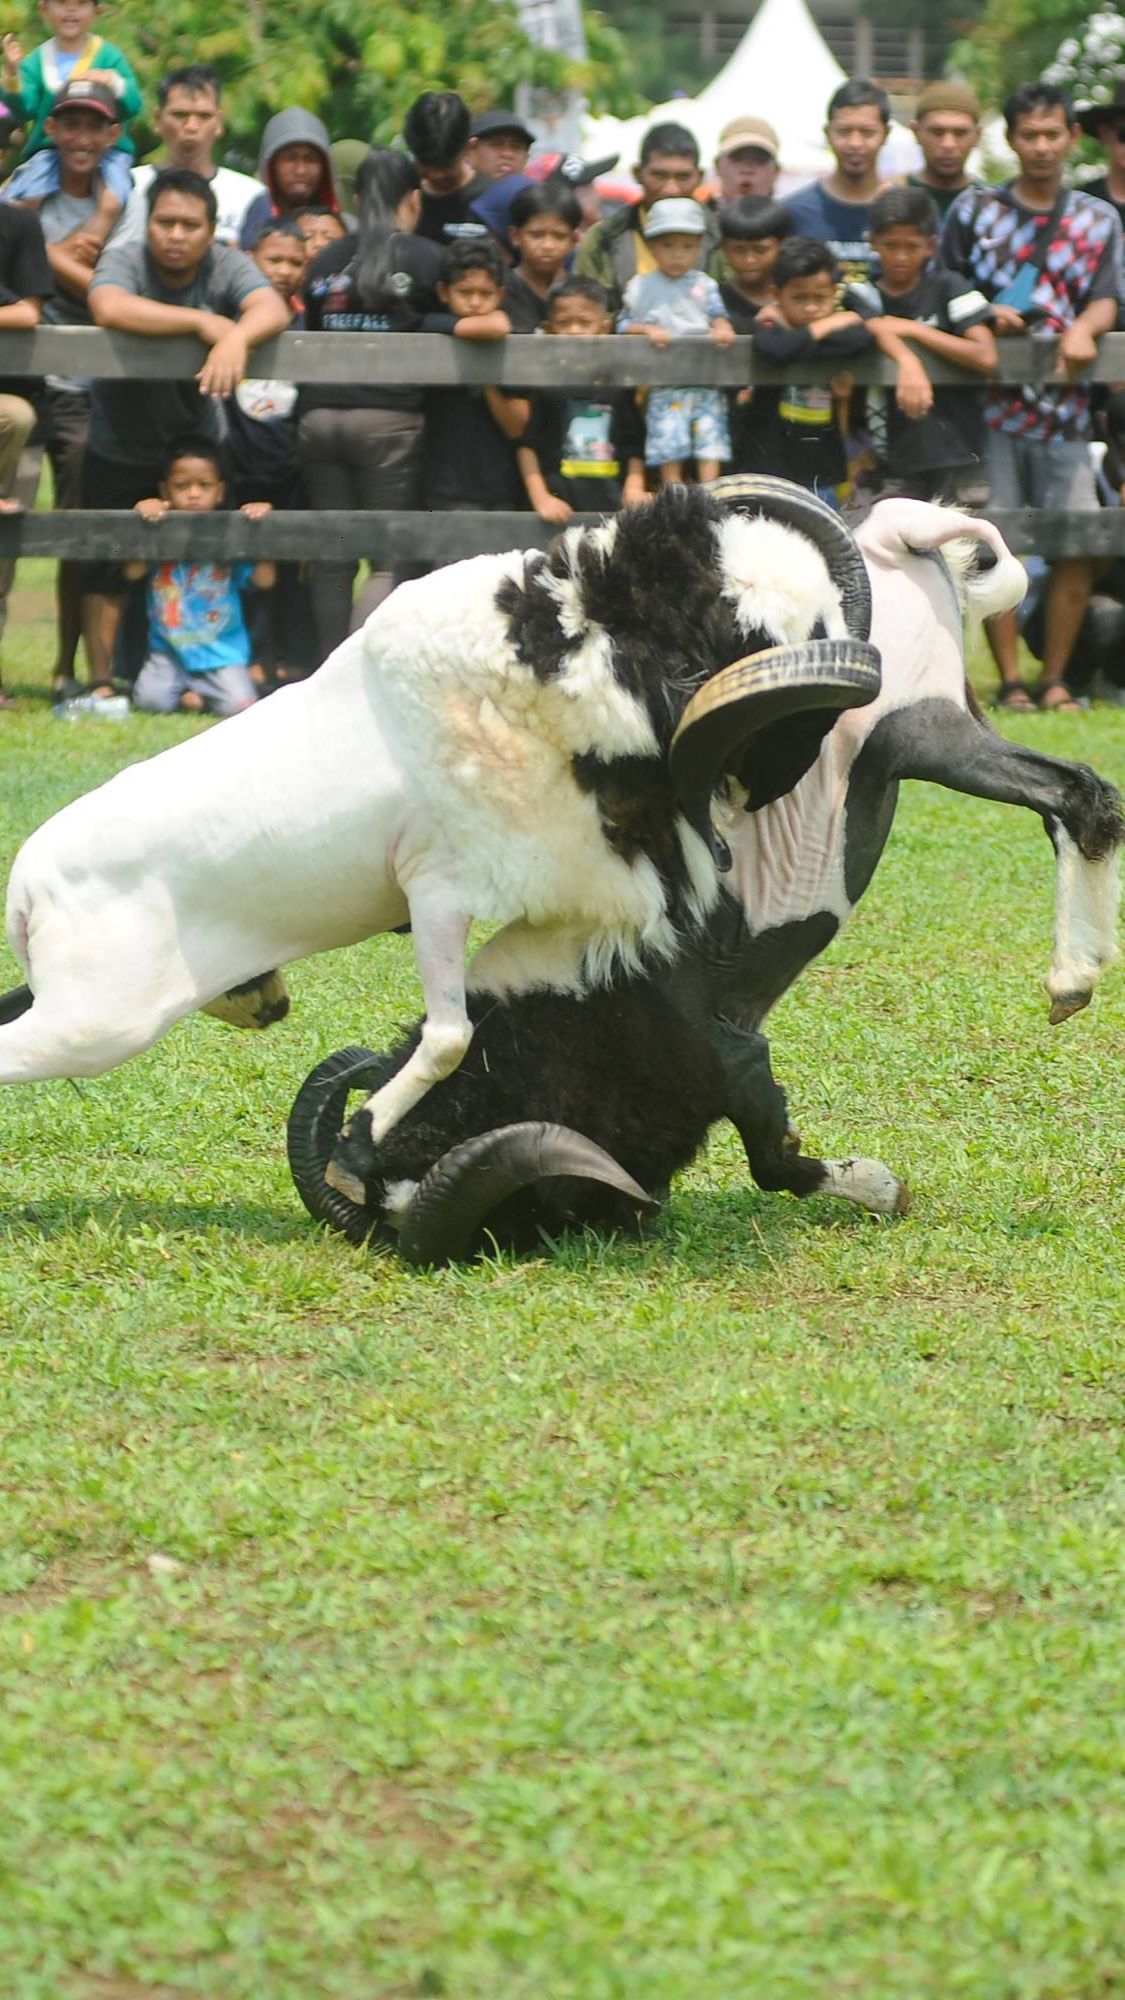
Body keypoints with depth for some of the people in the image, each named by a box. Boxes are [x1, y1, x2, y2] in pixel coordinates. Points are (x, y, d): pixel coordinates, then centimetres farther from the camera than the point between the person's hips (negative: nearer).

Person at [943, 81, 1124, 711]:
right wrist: (983, 315, -10)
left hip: (1065, 405, 1)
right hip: (990, 404, -1)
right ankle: (1010, 681, 2)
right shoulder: (974, 210, 8)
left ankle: (1055, 677, 8)